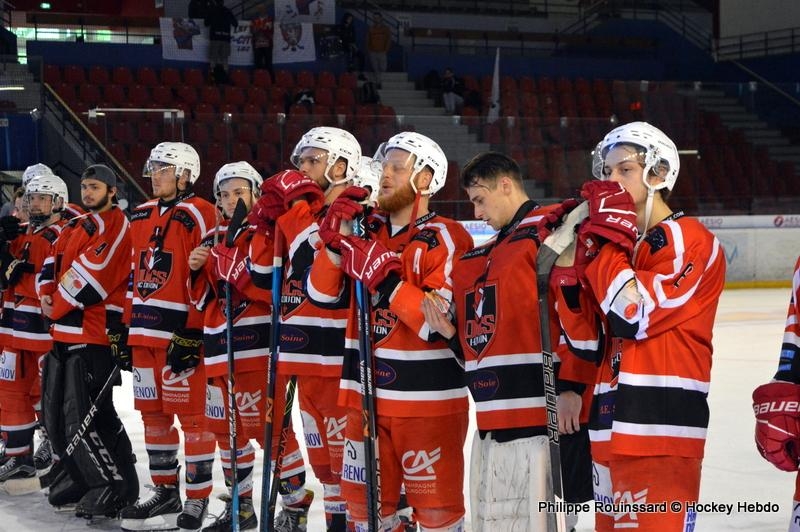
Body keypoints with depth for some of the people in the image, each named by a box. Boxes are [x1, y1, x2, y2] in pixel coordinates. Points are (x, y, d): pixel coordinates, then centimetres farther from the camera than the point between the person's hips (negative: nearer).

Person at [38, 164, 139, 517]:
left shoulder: (115, 226, -9)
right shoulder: (75, 226, 20)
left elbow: (90, 276, -16)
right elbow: (52, 260, 20)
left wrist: (57, 305, -7)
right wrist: (46, 294, 1)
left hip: (94, 333, -10)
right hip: (64, 330, 10)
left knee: (82, 415, -12)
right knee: (55, 410, 13)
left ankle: (115, 486, -5)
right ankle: (81, 475, 25)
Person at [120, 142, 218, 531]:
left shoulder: (199, 215, -8)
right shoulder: (141, 216, 17)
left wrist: (191, 335, -18)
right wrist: (125, 327, 16)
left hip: (181, 333, -8)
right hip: (144, 331, 8)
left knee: (191, 414, -4)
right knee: (153, 414, 12)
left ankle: (198, 499, 3)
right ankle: (165, 494, 21)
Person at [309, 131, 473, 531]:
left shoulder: (446, 239, -9)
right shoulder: (366, 231, 9)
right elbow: (322, 295, 6)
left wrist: (387, 280, -24)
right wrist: (336, 241, -8)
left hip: (428, 399, -6)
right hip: (365, 395, 6)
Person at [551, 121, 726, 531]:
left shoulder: (691, 242, -6)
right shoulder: (616, 243, 16)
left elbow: (633, 315, -18)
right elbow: (588, 343, 13)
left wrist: (607, 236, -11)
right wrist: (570, 269, 1)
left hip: (661, 432, -8)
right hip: (609, 426, 8)